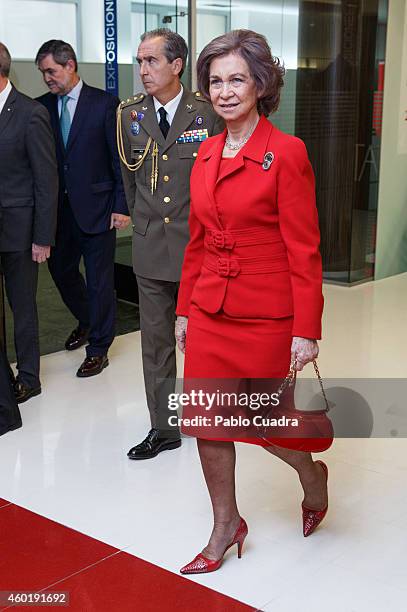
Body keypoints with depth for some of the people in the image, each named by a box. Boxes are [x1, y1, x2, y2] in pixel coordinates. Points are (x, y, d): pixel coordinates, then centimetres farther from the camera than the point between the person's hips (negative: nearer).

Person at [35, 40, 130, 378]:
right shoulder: (42, 106, 6)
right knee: (60, 269, 16)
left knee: (99, 278, 3)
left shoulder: (105, 103, -6)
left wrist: (121, 206, -10)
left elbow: (120, 158, -6)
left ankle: (98, 348, 18)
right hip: (60, 208, 5)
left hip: (96, 207, -5)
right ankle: (87, 321, 43)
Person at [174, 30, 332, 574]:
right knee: (208, 427, 10)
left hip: (266, 317, -5)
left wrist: (306, 332, -15)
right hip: (210, 314, 6)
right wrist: (185, 309, 12)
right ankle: (226, 528, 31)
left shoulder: (286, 152, -12)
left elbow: (304, 250, -13)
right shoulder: (207, 154, 7)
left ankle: (313, 475, 42)